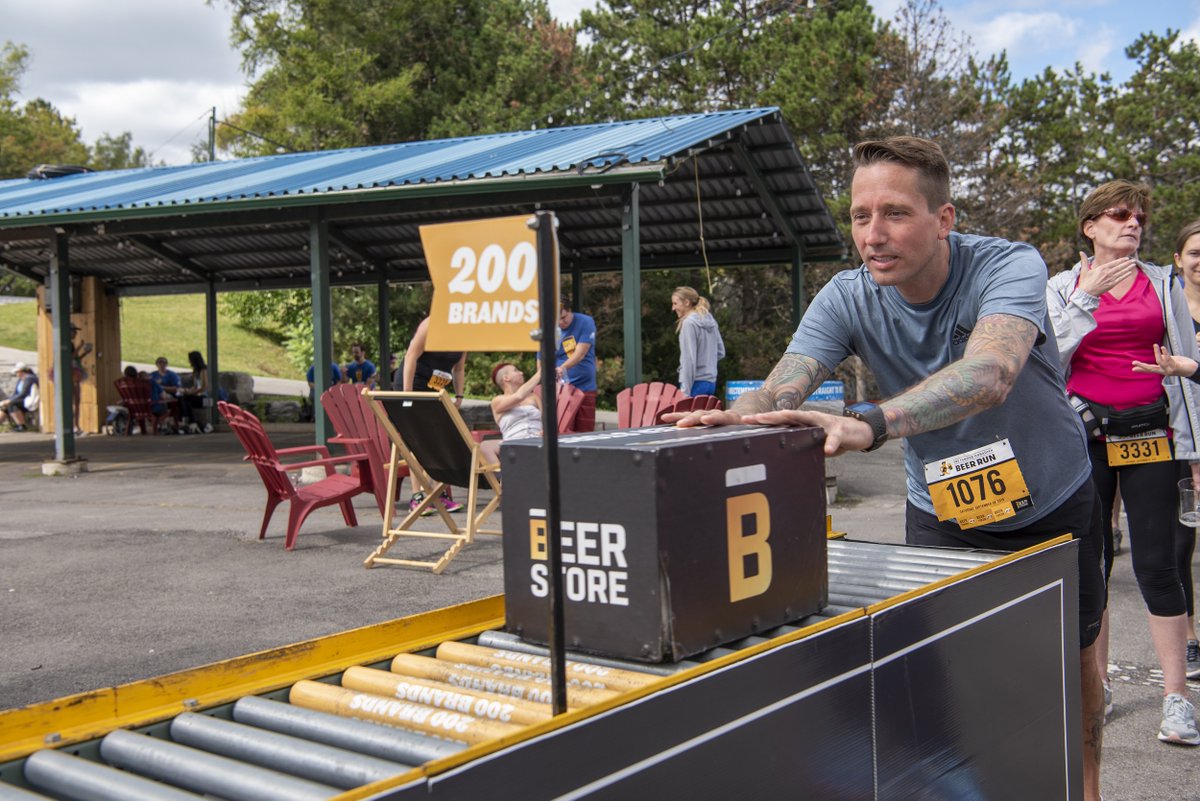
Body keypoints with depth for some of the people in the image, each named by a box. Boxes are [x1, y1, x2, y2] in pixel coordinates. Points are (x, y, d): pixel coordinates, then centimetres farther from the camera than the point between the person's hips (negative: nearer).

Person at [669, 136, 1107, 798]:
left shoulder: (1008, 267, -28)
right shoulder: (847, 299, -17)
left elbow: (989, 375, -48)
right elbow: (781, 392, -32)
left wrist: (868, 423, -64)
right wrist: (731, 419, -56)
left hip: (1051, 504, -1)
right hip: (940, 511, 2)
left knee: (1072, 664, 15)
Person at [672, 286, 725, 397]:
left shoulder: (689, 323, -11)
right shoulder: (710, 320, 12)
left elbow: (689, 358, -16)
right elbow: (720, 352, 19)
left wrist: (685, 391, -16)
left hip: (696, 383, -8)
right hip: (711, 383, 8)